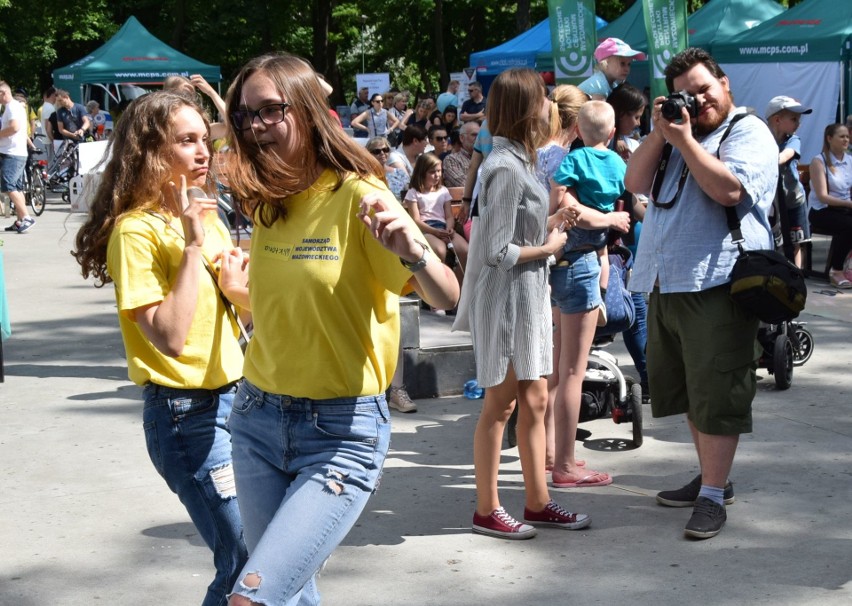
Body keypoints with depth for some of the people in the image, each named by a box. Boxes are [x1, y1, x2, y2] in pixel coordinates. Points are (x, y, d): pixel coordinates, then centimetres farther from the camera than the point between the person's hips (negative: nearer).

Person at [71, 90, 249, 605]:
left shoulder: (205, 215, 9)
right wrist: (192, 246, -22)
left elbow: (252, 301, 15)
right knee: (244, 561, -6)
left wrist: (240, 288, -7)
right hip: (186, 412, -8)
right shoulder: (137, 230, -14)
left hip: (232, 397, 8)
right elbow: (169, 337, -23)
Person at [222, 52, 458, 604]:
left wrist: (415, 251, -41)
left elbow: (448, 297, -23)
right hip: (258, 419, 6)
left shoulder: (357, 194, -13)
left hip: (342, 433, -6)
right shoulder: (268, 203, 6)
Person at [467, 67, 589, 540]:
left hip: (530, 294, 9)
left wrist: (550, 232, 1)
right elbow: (498, 252, -21)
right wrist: (549, 247, -10)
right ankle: (487, 510, 13)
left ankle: (538, 502, 22)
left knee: (535, 402, 13)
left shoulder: (519, 160, 10)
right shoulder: (506, 167, -19)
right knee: (501, 404, 1)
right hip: (508, 298, -9)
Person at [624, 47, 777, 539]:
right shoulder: (677, 132, 20)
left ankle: (713, 495, -3)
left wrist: (684, 140, -14)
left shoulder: (750, 133, -4)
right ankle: (711, 476, 28)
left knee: (715, 393, -6)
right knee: (686, 389, 16)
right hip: (666, 284, 9)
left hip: (717, 286, -8)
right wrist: (660, 133, 0)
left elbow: (729, 189, -20)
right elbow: (636, 183, 12)